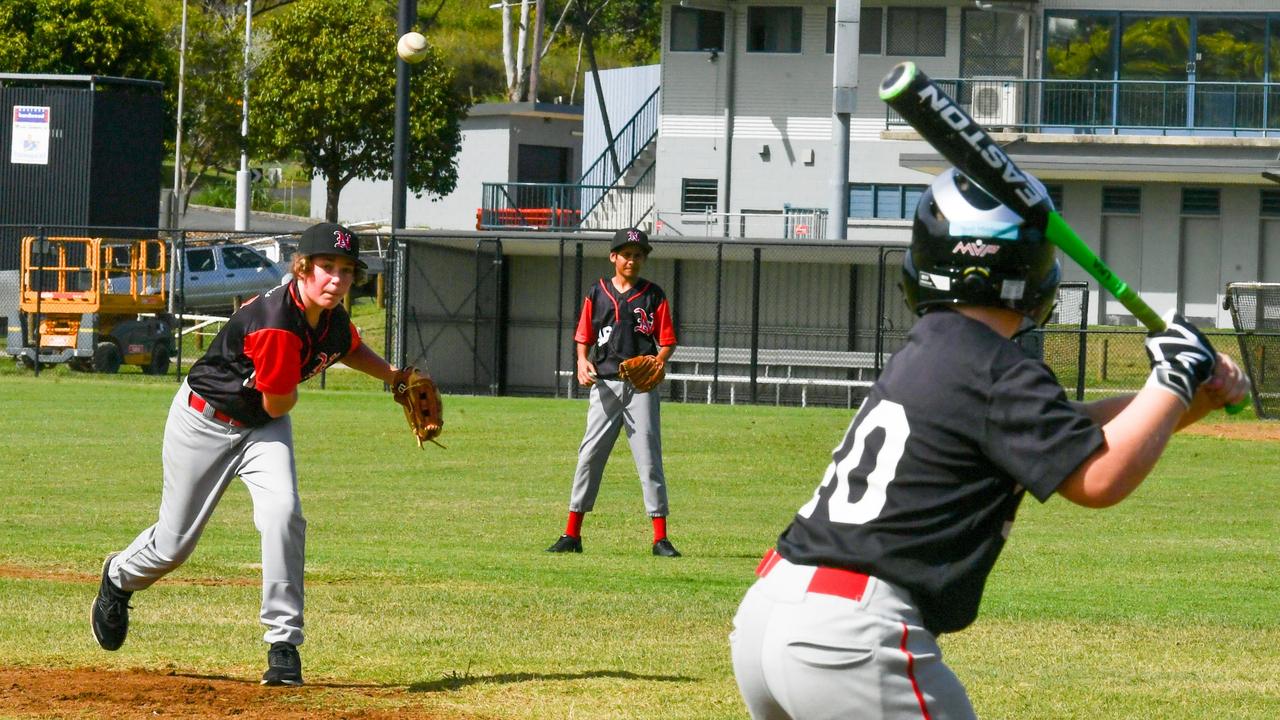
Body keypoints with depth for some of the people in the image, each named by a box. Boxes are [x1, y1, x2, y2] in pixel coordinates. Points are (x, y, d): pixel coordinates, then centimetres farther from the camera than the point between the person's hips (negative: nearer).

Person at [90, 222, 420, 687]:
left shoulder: (335, 322, -10)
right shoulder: (276, 325, -35)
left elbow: (350, 349, 17)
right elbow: (278, 405, -25)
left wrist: (394, 376, 3)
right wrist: (300, 375, -5)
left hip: (262, 430, 5)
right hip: (204, 421, -5)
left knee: (283, 511, -22)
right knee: (175, 543, 5)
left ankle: (284, 643, -15)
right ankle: (119, 578, 42)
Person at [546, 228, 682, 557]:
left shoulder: (653, 296, 4)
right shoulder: (597, 293, 9)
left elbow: (667, 341, 2)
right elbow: (584, 337, 13)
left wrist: (658, 362, -19)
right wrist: (583, 361, -8)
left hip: (641, 386, -2)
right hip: (604, 384, 2)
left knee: (649, 457, -4)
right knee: (589, 455, 1)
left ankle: (661, 538, -3)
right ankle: (572, 535, 6)